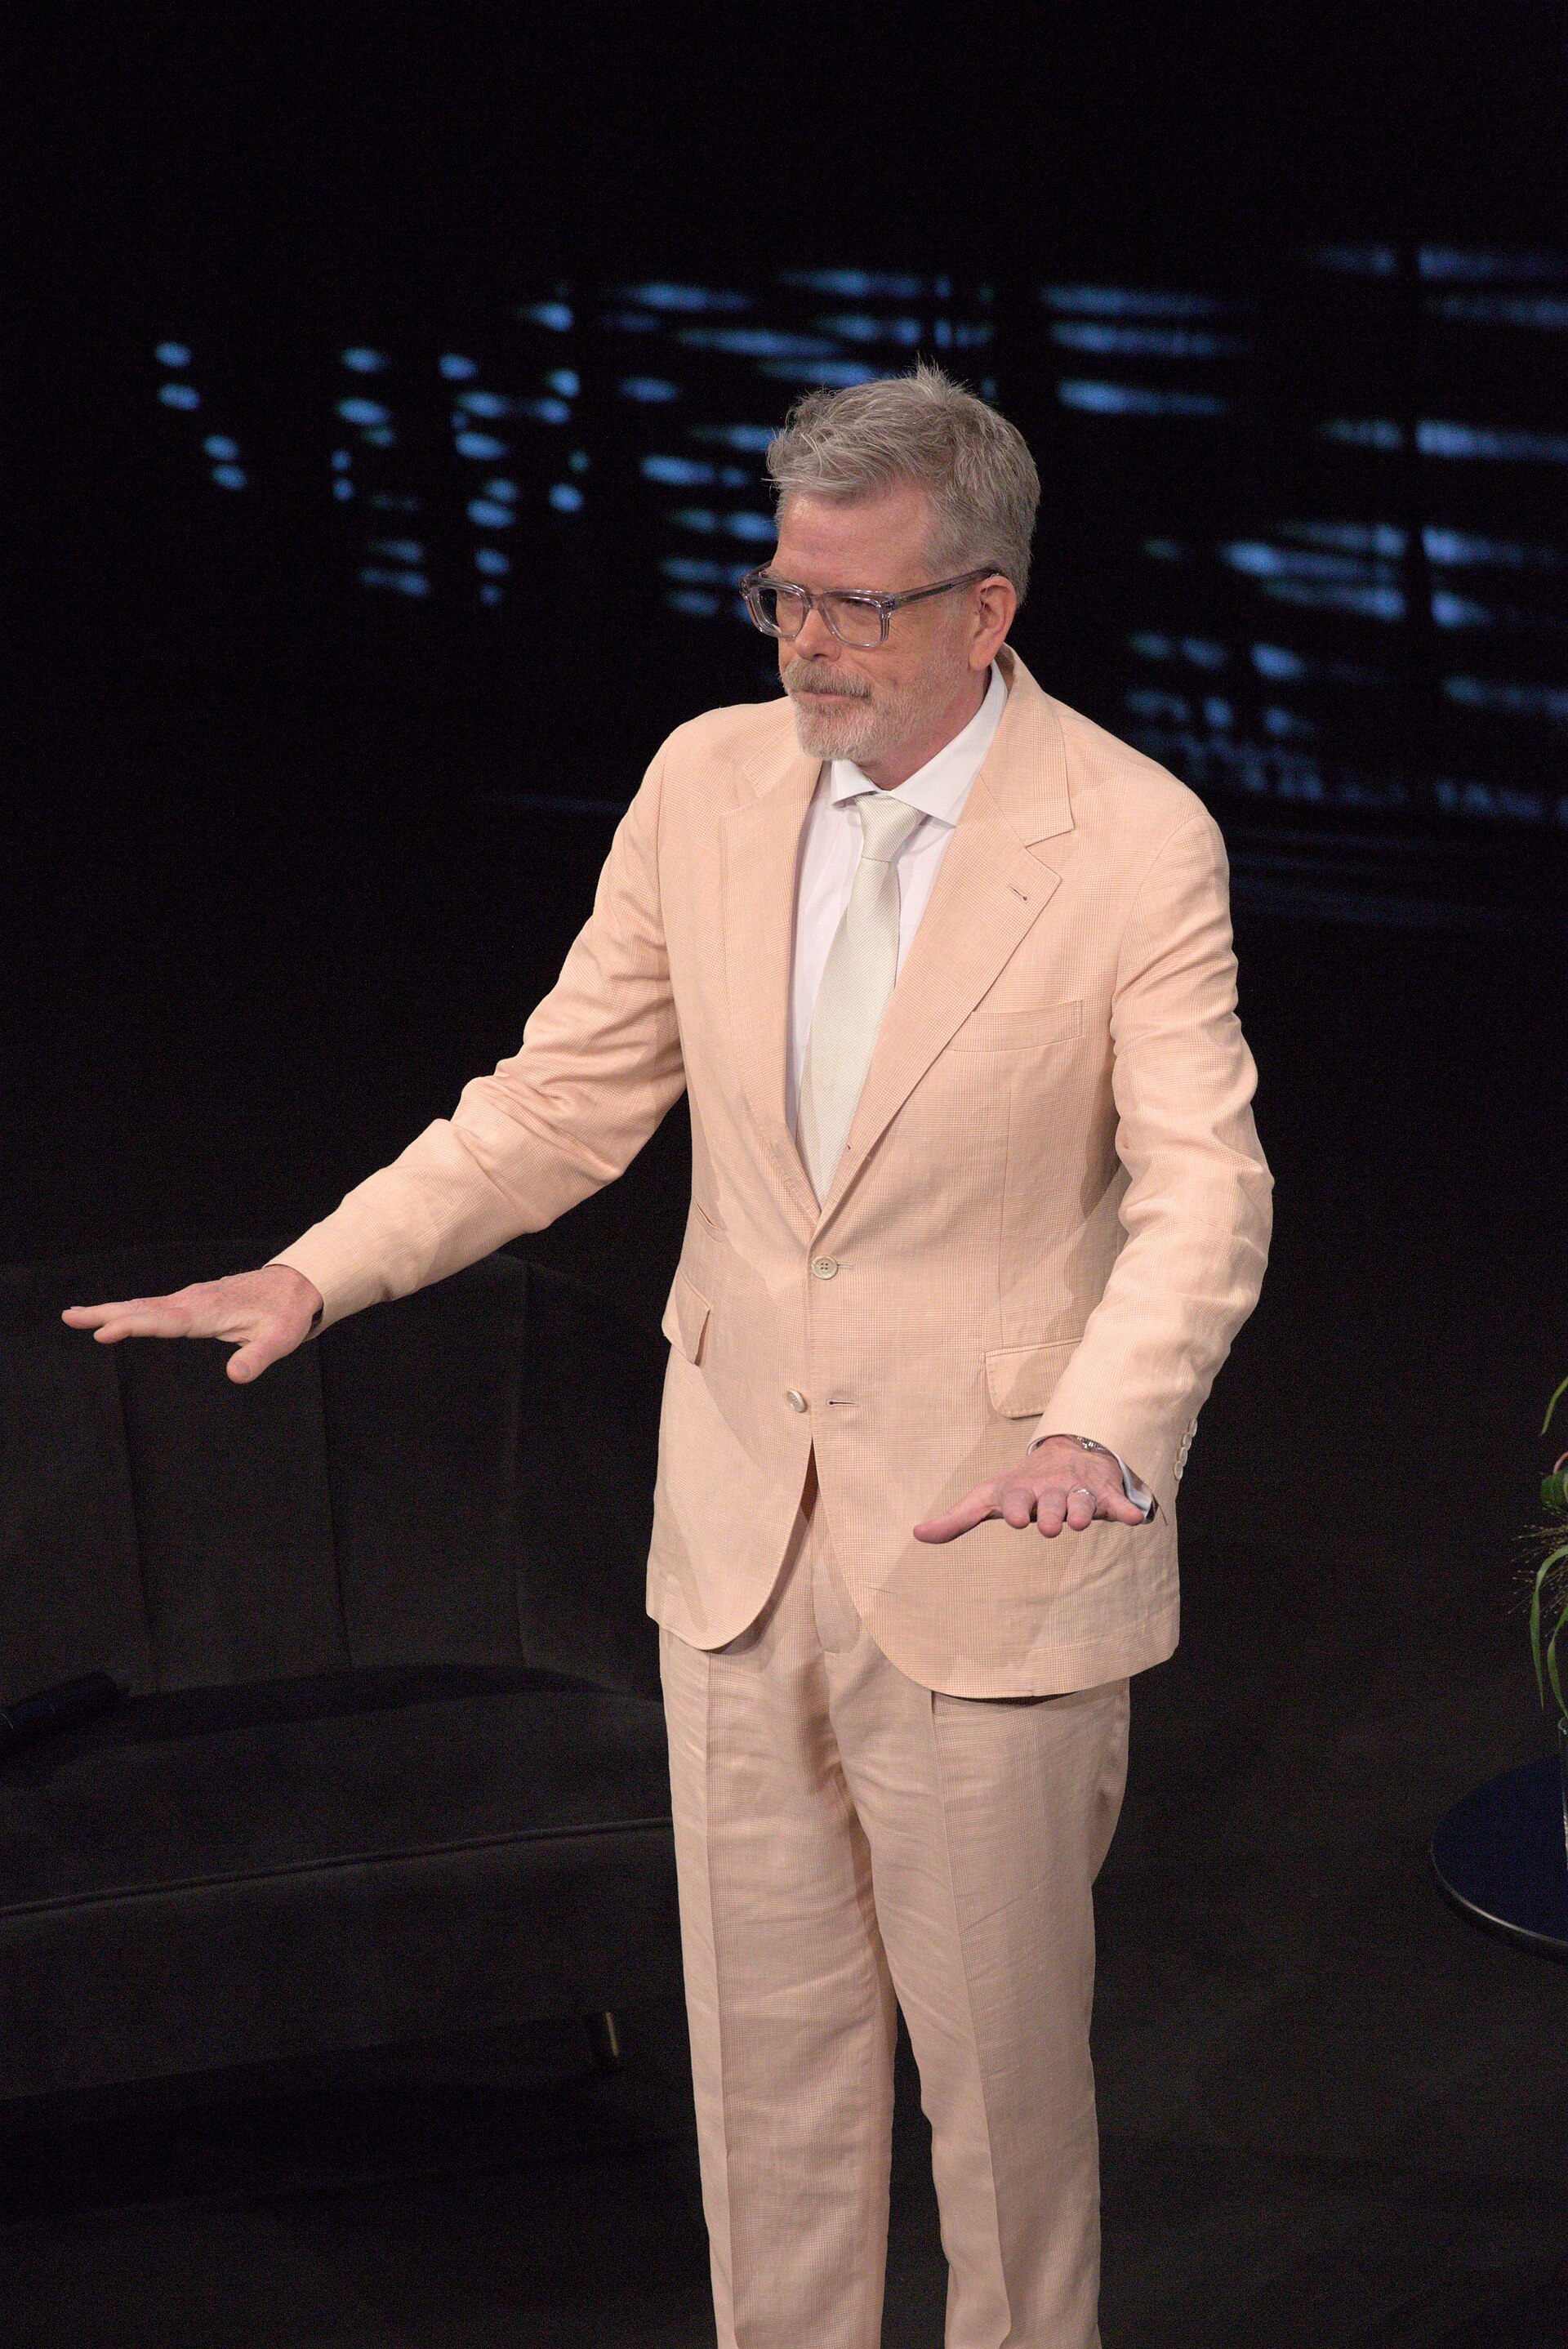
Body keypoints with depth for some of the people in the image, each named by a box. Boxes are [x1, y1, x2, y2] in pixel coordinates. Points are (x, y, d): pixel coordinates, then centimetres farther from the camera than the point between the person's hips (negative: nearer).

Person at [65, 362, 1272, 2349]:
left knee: (1001, 2062, 10)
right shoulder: (708, 783, 1)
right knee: (763, 2047, 15)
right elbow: (559, 1101, 7)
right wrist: (321, 1274, -6)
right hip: (741, 1533, 4)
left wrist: (1102, 1432, -35)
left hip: (988, 1546, -4)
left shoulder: (1136, 843, -12)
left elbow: (1203, 1189, -16)